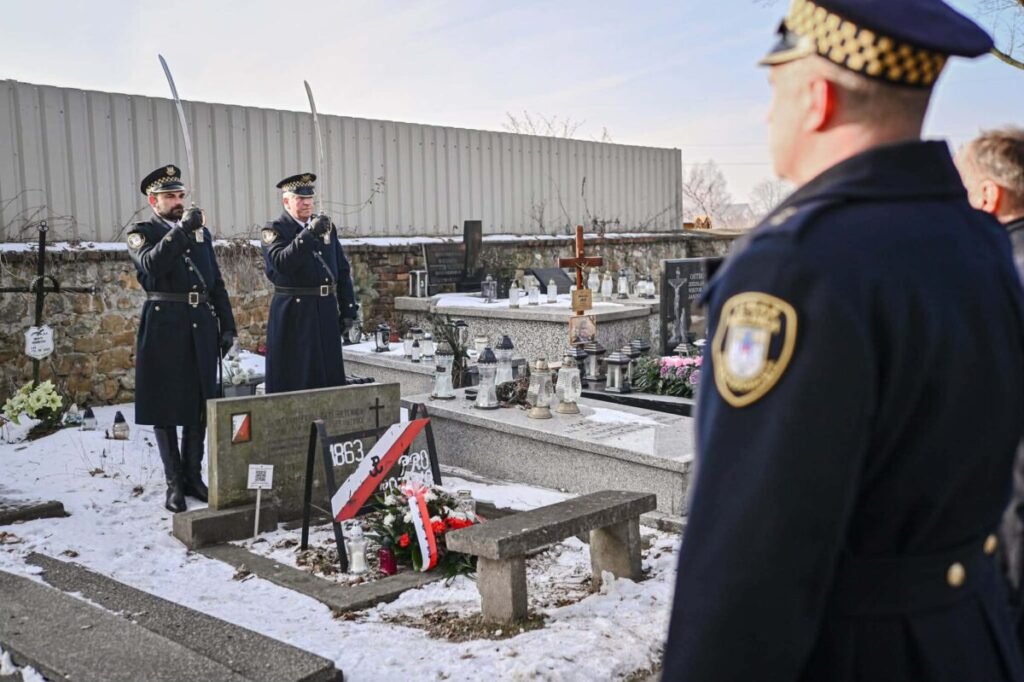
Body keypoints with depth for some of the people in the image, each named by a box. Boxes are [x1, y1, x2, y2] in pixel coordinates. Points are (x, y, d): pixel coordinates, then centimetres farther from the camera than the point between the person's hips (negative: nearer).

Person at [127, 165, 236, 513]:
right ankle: (175, 483, 10)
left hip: (202, 327, 5)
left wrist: (227, 327, 10)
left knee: (200, 405, 9)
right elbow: (151, 265, -21)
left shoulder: (201, 231, 16)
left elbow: (217, 284, 16)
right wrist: (180, 230, -26)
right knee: (165, 407, 2)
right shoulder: (142, 233, 2)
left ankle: (193, 476, 21)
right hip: (164, 327, -4)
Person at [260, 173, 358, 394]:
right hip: (293, 315, -5)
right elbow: (281, 263, -23)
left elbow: (342, 270, 15)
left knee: (330, 376, 10)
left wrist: (348, 310, 10)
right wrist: (308, 234, -31)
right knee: (293, 378, -2)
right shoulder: (275, 231, -3)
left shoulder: (327, 227, 13)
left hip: (327, 315, 5)